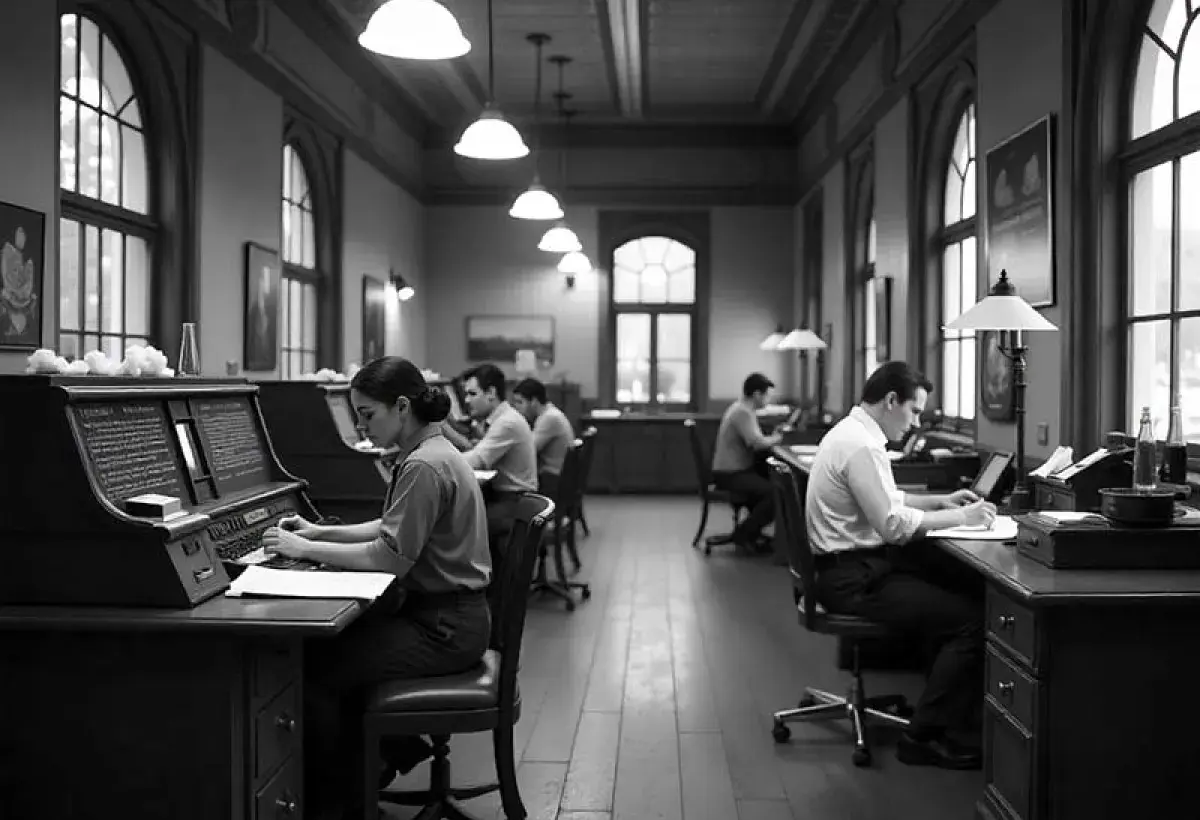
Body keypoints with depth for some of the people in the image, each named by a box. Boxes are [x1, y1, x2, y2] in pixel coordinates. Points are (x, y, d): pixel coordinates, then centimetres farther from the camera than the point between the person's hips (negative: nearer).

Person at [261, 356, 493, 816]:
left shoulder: (424, 466, -21)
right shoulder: (427, 453, 10)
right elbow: (393, 529, 19)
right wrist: (321, 533, 10)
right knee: (331, 642, 12)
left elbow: (391, 557, -23)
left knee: (312, 670, -9)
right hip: (437, 611, 10)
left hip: (443, 627, -10)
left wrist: (306, 549, -15)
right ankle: (391, 748, 23)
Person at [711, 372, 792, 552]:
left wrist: (774, 434, 3)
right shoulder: (742, 412, -19)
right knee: (774, 494, -23)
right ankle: (743, 535, -9)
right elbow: (758, 443, -28)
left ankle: (752, 530, 20)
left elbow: (754, 441, 17)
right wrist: (777, 438, -9)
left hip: (739, 470, 11)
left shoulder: (742, 409, 15)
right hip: (730, 475, -11)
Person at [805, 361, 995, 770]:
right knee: (971, 620, -14)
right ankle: (924, 737, -6)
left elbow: (884, 502, 23)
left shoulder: (851, 431, 13)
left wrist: (940, 501, 12)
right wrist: (959, 518, -14)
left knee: (963, 586, 11)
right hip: (853, 578, -11)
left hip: (858, 564, 11)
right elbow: (893, 523, -23)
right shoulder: (862, 446, -20)